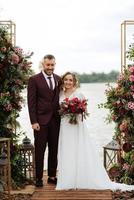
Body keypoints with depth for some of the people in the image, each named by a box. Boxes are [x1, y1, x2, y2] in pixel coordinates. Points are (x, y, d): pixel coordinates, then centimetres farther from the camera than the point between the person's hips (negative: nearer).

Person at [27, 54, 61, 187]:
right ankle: (38, 178, 11)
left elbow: (60, 99, 12)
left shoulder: (58, 79, 10)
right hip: (41, 121, -4)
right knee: (40, 150, 2)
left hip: (55, 120, 5)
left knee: (54, 150, 10)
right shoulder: (34, 80, -4)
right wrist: (34, 121, -13)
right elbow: (31, 102, -7)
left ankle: (52, 176, 21)